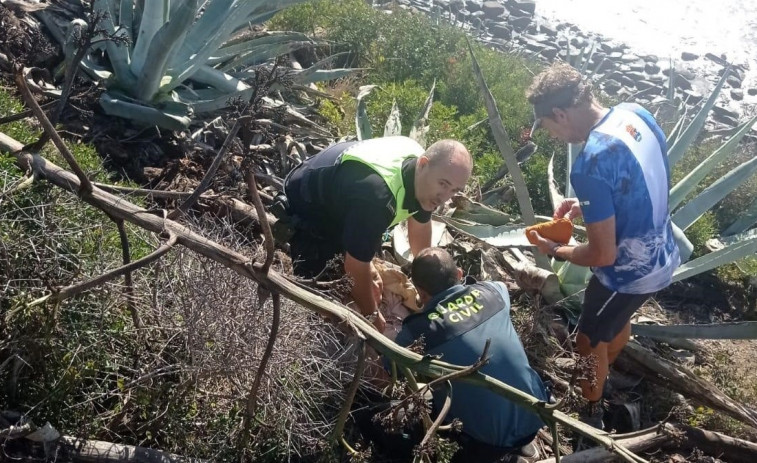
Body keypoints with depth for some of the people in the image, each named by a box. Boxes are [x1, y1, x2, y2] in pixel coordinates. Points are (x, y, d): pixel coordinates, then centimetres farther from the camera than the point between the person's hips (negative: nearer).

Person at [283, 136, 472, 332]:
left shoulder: (421, 168, -17)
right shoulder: (376, 195, -44)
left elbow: (420, 227, 2)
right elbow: (356, 268, -32)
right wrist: (373, 316, -15)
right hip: (306, 208, -8)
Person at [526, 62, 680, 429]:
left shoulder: (589, 165, -34)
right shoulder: (635, 113, -8)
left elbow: (603, 255, -26)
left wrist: (555, 251, -9)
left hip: (630, 274, -8)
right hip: (662, 257, 8)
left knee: (589, 343, 18)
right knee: (618, 321, 33)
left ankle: (590, 413, 43)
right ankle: (602, 377, 61)